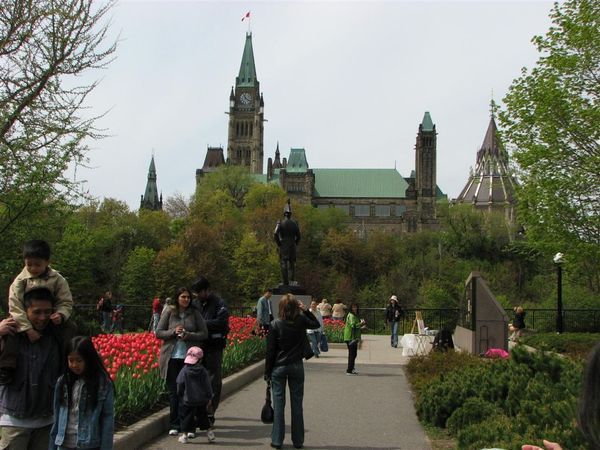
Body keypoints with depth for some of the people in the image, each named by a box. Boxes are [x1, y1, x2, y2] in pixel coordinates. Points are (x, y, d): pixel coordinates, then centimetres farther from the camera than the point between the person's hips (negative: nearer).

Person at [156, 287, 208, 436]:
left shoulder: (195, 313, 6)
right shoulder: (169, 313, 5)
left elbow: (204, 334, 3)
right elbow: (158, 333, 5)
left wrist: (188, 335, -12)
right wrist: (173, 332, -11)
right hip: (172, 357, 0)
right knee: (173, 392, 2)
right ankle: (174, 425, 11)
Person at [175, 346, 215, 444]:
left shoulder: (184, 371, -12)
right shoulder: (203, 371, -6)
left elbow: (180, 384, -6)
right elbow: (208, 386, 0)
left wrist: (180, 396, 10)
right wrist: (209, 397, 11)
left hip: (188, 400, -2)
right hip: (202, 399, 2)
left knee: (185, 415, 10)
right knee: (203, 415, 18)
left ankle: (184, 434, 11)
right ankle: (209, 431, 19)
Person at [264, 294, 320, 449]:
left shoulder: (275, 324, -10)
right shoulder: (301, 321, -5)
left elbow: (270, 351, -7)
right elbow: (316, 324, 18)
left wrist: (267, 372, 1)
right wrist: (306, 310, 11)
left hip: (279, 367, -2)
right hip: (297, 367, 2)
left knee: (278, 403, 4)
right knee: (297, 403, 8)